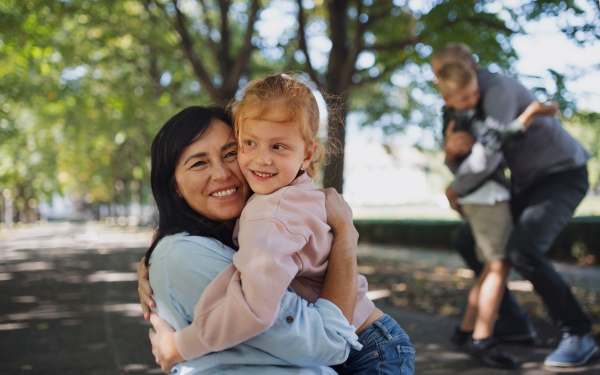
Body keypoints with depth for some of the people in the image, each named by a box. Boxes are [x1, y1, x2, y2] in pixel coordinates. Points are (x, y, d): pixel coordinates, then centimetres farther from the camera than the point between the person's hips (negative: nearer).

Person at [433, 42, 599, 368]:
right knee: (467, 241, 9)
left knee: (523, 250, -31)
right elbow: (457, 157, 2)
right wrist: (451, 148, -22)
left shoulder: (499, 89, -23)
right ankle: (513, 320, 16)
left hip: (562, 175, -10)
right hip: (527, 182, 10)